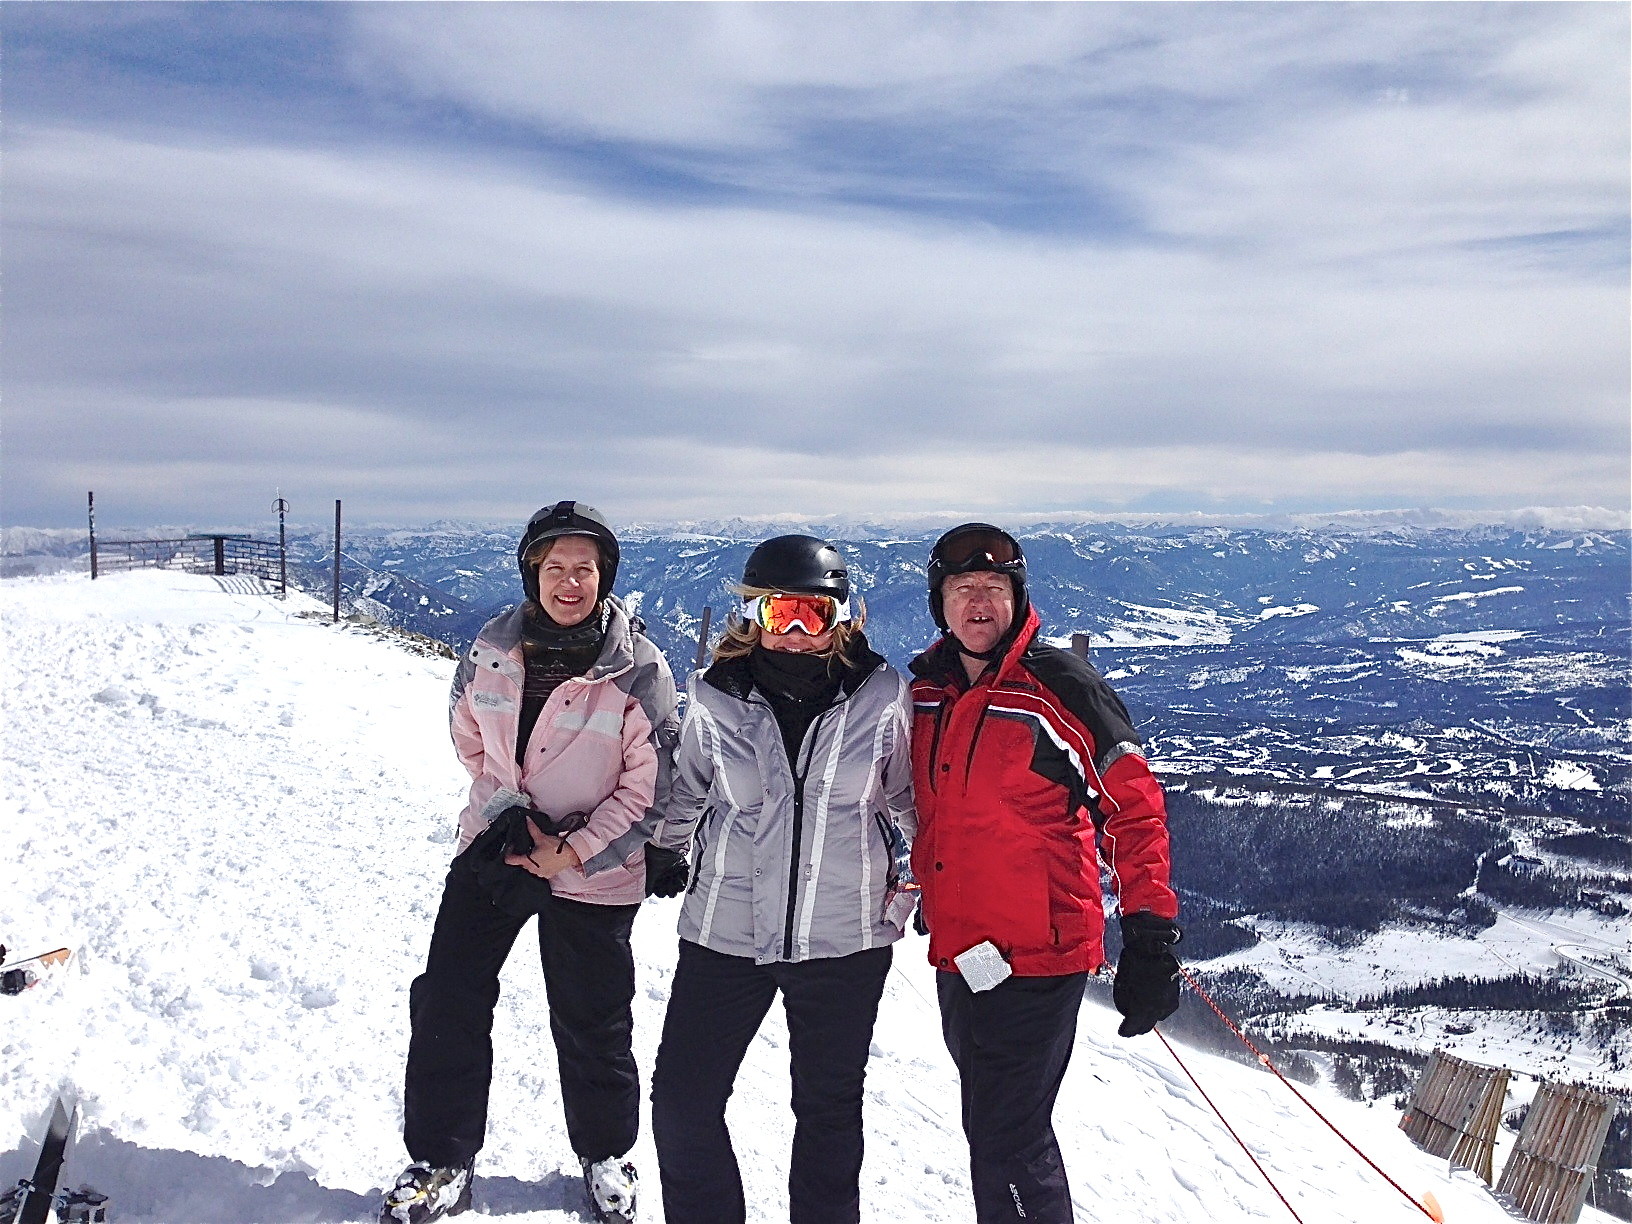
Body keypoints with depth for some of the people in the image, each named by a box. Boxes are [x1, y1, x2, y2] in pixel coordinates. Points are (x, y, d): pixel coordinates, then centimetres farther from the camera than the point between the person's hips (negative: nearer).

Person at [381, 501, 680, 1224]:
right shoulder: (491, 650, -5)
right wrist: (513, 810, 0)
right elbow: (470, 742, 10)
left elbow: (648, 789, -13)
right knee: (446, 1000, 6)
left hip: (591, 872, -3)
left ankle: (605, 1153, 37)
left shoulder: (638, 671, -17)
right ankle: (442, 1160, 26)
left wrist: (570, 850, -16)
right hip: (493, 849, 4)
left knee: (591, 1023, 11)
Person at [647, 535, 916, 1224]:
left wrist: (909, 885, 7)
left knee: (829, 1108, 16)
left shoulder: (880, 696, -7)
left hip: (845, 937, -1)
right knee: (681, 1102, 7)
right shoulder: (718, 697, -5)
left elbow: (906, 801, 7)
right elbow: (686, 789, 13)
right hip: (725, 931, 1)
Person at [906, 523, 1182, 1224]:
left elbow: (1135, 810, -11)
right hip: (956, 951, 7)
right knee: (994, 1131, 20)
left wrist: (1151, 937, -15)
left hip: (1036, 956, -7)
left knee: (1007, 1146, -4)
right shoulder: (927, 689, 6)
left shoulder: (1060, 687, -13)